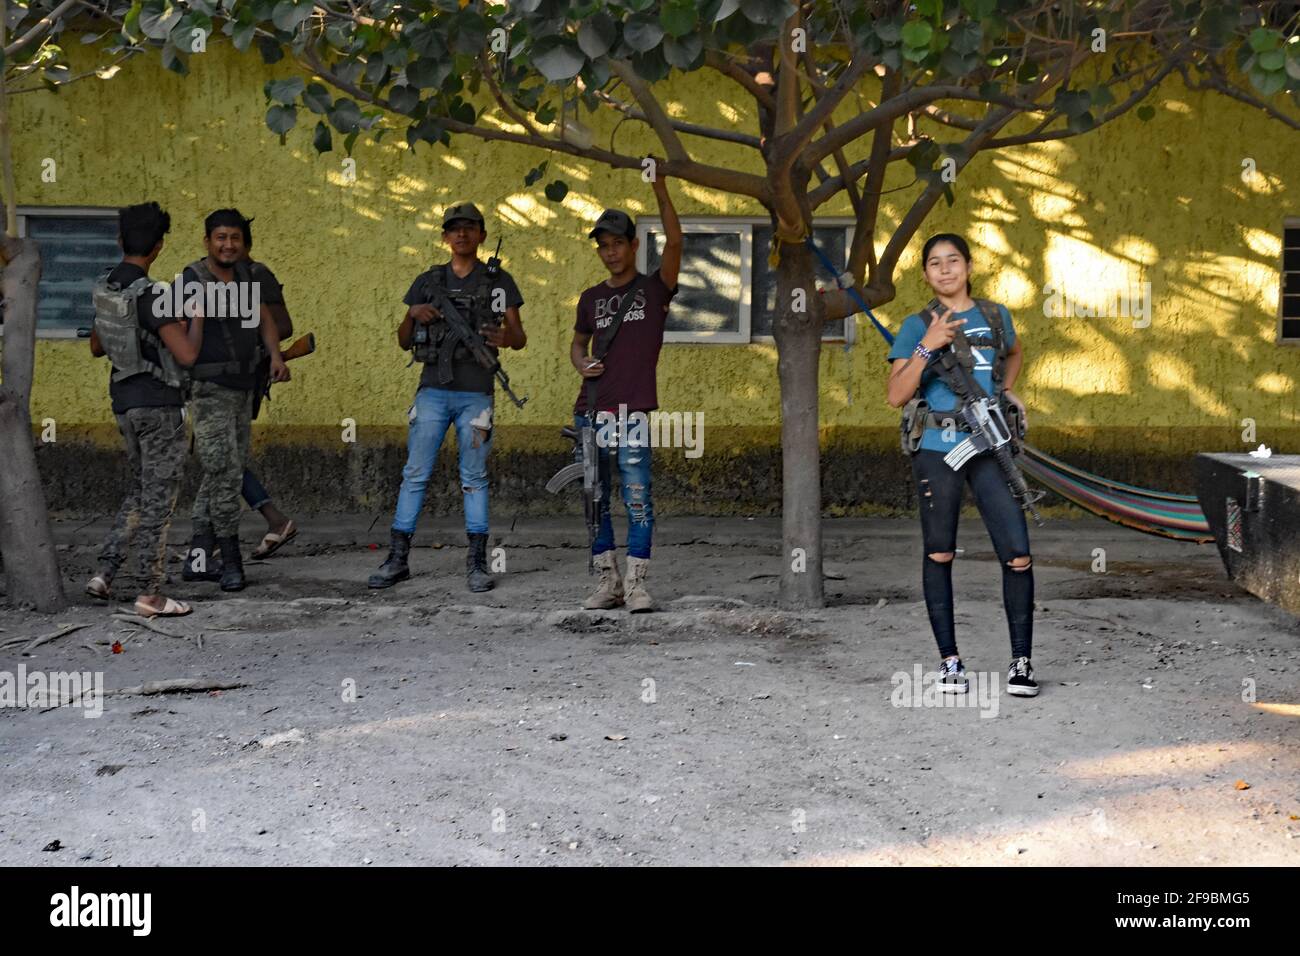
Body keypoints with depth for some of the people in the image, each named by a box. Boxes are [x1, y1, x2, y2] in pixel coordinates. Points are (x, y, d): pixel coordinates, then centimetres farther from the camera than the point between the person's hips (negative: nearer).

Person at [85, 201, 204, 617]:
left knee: (140, 488, 21)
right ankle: (151, 594, 3)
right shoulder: (149, 295, -20)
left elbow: (97, 347, 19)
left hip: (125, 402, 8)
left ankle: (105, 572, 15)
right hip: (158, 404, -8)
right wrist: (196, 316, -9)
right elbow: (187, 354, -25)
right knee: (159, 496, 0)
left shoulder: (104, 287, 6)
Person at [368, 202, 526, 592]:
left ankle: (476, 563, 7)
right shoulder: (427, 281, 11)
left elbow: (520, 338, 3)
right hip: (433, 390, 2)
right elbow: (404, 341, 15)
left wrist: (504, 338, -20)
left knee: (474, 478, 2)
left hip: (476, 394, -1)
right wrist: (415, 316, -6)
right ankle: (397, 559, 7)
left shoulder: (498, 281, 6)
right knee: (415, 474, 1)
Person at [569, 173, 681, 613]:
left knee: (638, 501, -9)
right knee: (595, 502, 7)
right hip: (589, 412, 4)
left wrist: (660, 189, -21)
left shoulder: (655, 288, 3)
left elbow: (674, 241, -12)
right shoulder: (591, 298, 14)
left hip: (631, 414, -4)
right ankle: (608, 581, 15)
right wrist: (582, 364, 3)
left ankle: (636, 584, -5)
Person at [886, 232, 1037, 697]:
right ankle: (949, 660, 16)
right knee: (939, 554, 5)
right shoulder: (917, 326, 2)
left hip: (990, 448, 2)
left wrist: (1007, 390, 18)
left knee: (1018, 554, -6)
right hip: (937, 449, -2)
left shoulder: (995, 315, 11)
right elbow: (896, 396, -7)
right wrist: (926, 347, -17)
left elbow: (1015, 352, 34)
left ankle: (1021, 661, 7)